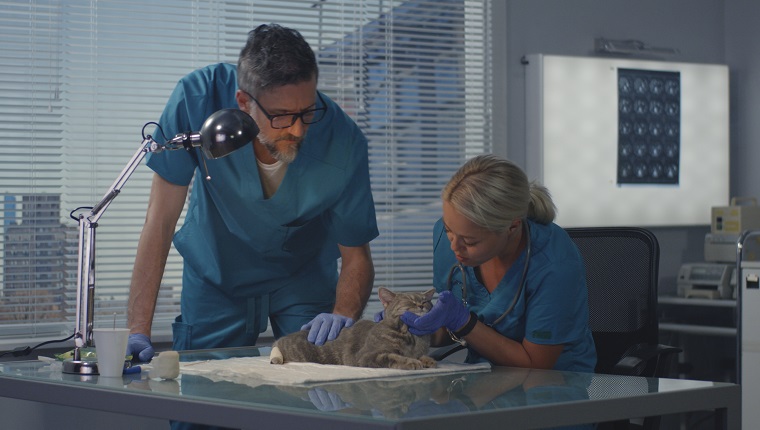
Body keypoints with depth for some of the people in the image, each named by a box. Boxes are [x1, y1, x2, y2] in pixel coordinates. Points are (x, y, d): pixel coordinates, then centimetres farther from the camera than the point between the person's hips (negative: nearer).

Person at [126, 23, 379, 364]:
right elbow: (161, 220, -25)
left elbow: (356, 255, -17)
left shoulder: (343, 142, -30)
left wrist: (343, 314, -39)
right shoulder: (197, 99, -31)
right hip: (215, 278, 0)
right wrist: (138, 330, -30)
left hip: (304, 275, 0)